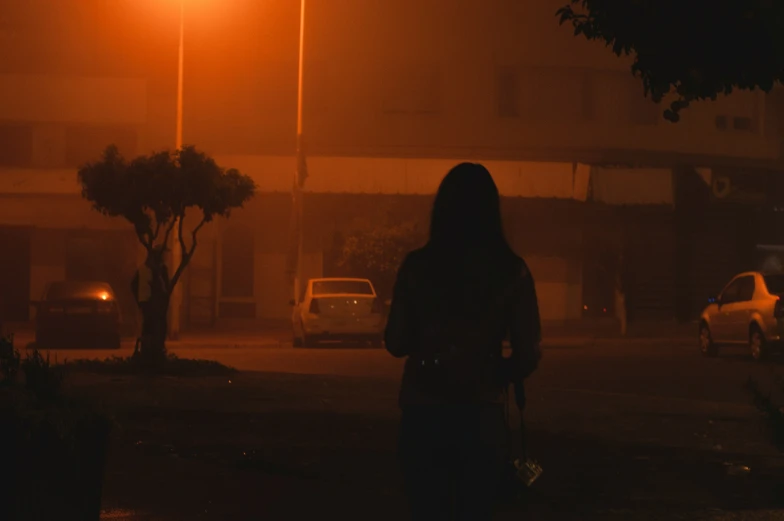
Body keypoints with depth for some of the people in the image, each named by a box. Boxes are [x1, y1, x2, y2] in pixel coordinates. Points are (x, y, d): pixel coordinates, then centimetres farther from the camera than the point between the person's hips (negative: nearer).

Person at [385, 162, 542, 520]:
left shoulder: (417, 266, -4)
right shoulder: (512, 271, -3)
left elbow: (396, 343, -1)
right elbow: (527, 356, -3)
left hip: (423, 414, 0)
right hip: (481, 415, 0)